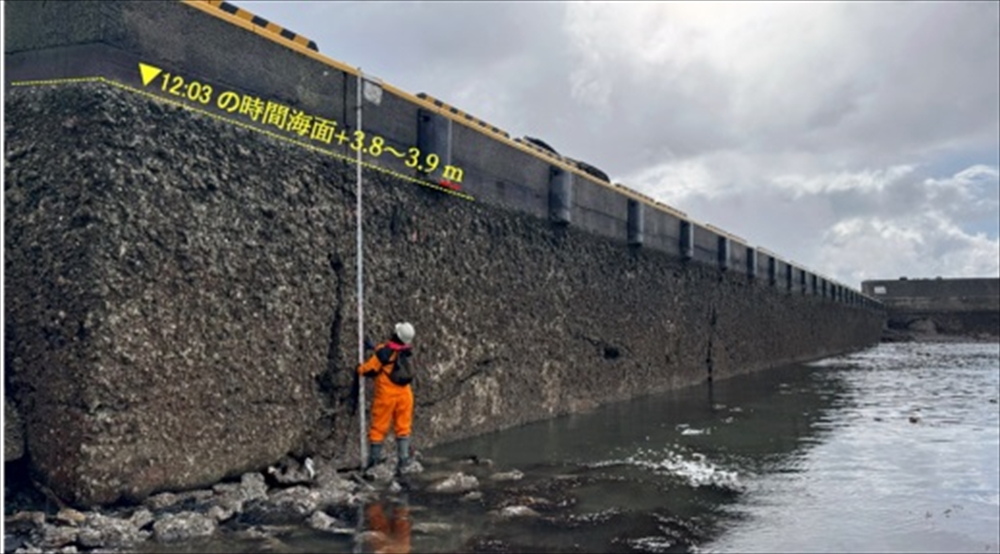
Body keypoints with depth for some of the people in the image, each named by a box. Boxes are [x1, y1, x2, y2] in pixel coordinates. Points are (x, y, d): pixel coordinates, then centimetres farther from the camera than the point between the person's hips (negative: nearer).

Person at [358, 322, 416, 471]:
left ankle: (374, 458, 11)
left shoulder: (384, 351, -18)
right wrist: (374, 348, 15)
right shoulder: (406, 352, -1)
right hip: (404, 394, 4)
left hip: (386, 394, -4)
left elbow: (367, 370, -13)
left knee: (378, 427, 6)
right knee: (403, 427, 12)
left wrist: (360, 369, 9)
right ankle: (404, 458, 10)